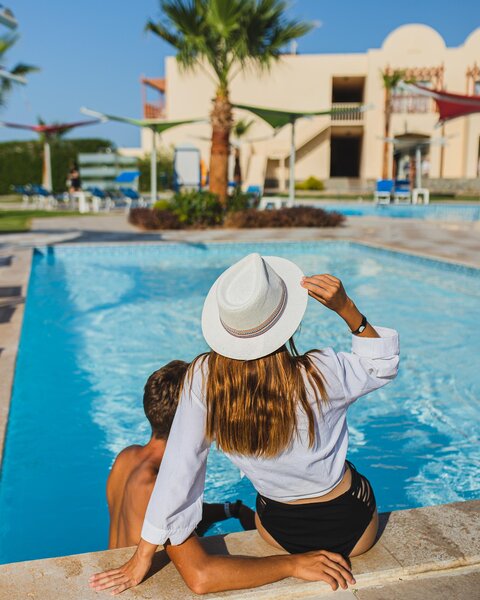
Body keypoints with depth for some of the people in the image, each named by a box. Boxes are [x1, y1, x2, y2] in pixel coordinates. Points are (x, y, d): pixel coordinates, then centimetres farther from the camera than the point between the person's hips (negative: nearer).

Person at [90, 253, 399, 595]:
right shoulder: (319, 375, -29)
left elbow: (178, 472, -18)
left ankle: (294, 563, 16)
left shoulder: (203, 378, -24)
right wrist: (347, 309, -22)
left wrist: (145, 555, -7)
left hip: (281, 531, 2)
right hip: (352, 528, -1)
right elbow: (382, 367, -7)